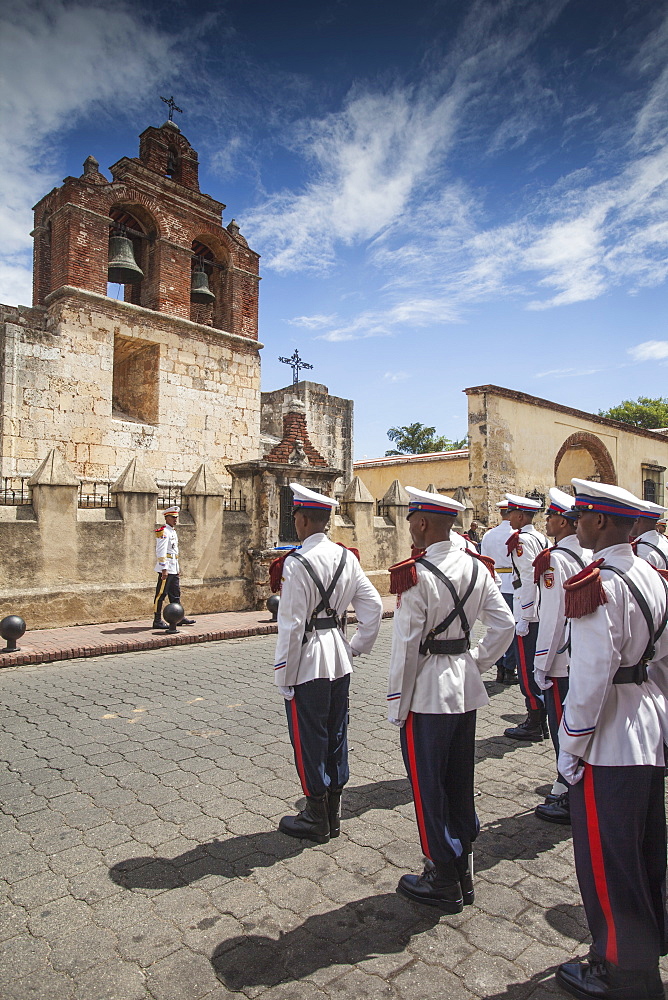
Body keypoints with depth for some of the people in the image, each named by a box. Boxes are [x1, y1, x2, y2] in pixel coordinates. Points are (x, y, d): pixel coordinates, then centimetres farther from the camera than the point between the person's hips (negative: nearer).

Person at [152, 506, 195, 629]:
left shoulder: (173, 531, 18)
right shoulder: (164, 531, -11)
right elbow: (161, 552, -18)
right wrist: (164, 569, -22)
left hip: (174, 569, 10)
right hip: (166, 569, -10)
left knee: (175, 594, 14)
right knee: (161, 595, -4)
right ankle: (157, 621, 0)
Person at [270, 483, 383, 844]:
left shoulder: (297, 563, -19)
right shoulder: (346, 557, 2)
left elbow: (291, 625, -18)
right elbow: (374, 606, 2)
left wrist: (283, 675, -9)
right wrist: (357, 647, 11)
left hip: (308, 664, -7)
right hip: (339, 661, 7)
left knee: (308, 740, 9)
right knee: (336, 735, 17)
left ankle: (316, 820, 24)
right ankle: (333, 814, 32)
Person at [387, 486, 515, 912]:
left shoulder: (415, 574, -20)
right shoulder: (475, 566, 1)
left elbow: (407, 646, -18)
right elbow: (505, 625, 3)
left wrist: (398, 705, -8)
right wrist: (477, 663, 11)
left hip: (427, 693, -7)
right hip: (466, 688, 7)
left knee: (429, 786, 10)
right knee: (460, 781, 19)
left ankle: (444, 882, 25)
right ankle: (463, 870, 35)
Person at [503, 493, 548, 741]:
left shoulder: (522, 540, -14)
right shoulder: (541, 538, 12)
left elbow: (529, 580, -20)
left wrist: (524, 618, -18)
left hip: (528, 614, -9)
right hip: (542, 613, 9)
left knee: (527, 669, -1)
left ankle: (533, 725, 7)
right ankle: (541, 720, 24)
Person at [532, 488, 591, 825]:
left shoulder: (556, 559, -19)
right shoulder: (591, 554, 5)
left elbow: (553, 616, -20)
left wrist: (541, 664, -13)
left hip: (563, 661, -8)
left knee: (564, 730, 4)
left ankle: (568, 801, 15)